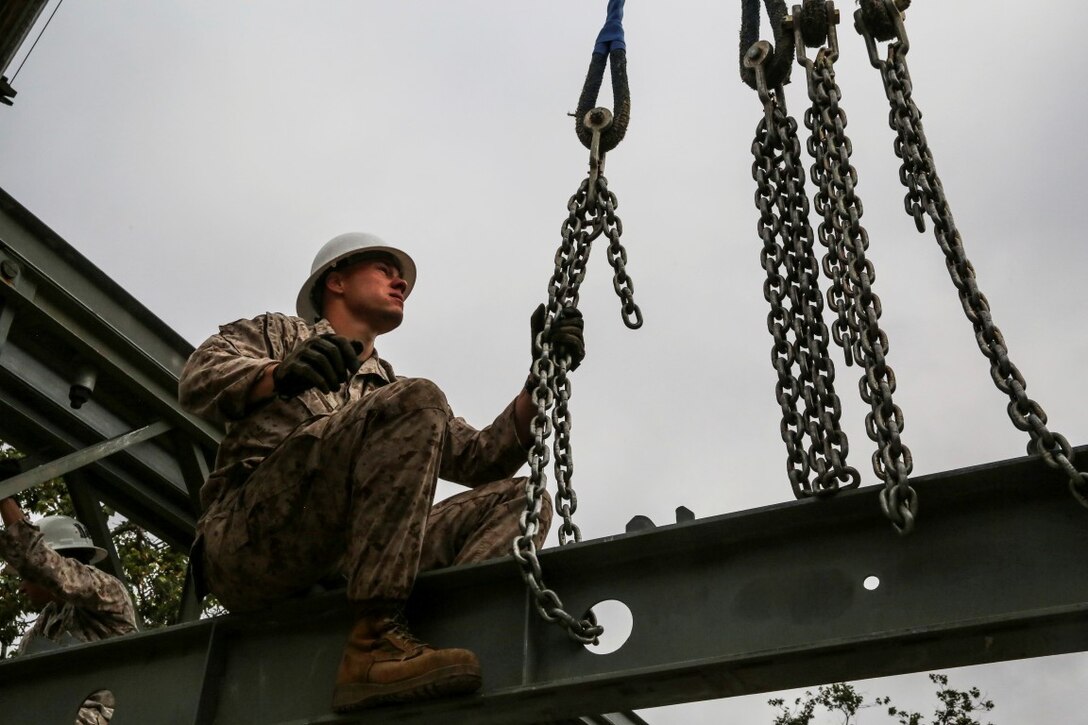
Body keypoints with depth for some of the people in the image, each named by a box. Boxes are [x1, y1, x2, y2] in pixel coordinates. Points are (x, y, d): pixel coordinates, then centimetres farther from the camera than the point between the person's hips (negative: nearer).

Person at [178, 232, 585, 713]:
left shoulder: (389, 388, 34)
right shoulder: (277, 332, 23)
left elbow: (483, 460, 23)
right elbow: (198, 379, 3)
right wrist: (278, 374, -19)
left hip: (338, 572, 5)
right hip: (246, 539, -5)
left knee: (516, 500, -7)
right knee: (416, 403, -23)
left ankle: (439, 634, -35)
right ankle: (373, 646, -33)